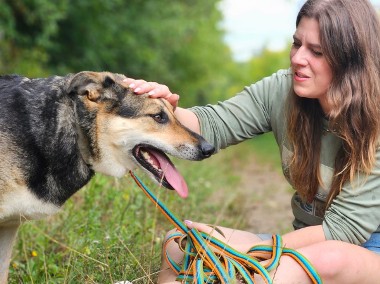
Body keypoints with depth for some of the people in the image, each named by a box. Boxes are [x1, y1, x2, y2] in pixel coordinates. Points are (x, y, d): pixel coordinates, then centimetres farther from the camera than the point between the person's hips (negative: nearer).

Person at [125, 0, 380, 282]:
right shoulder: (282, 91, -8)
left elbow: (343, 228, -21)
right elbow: (211, 126, -8)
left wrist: (245, 251, -24)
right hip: (307, 243, 4)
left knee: (328, 260, -41)